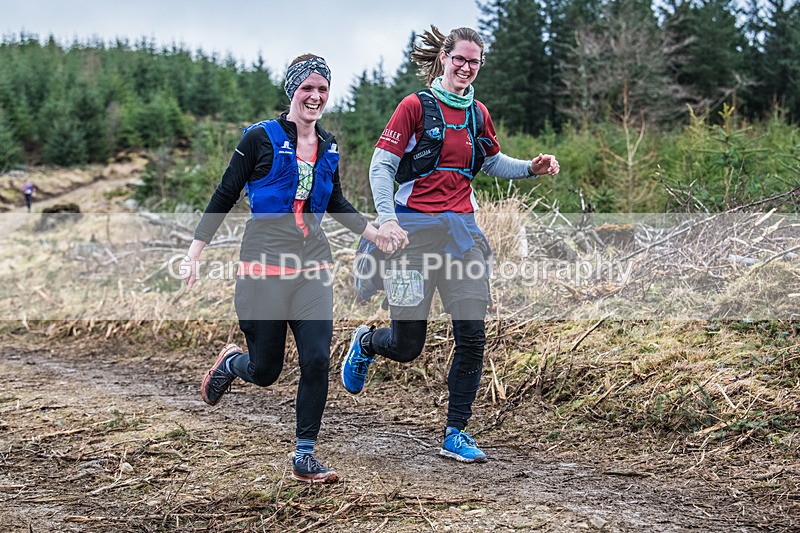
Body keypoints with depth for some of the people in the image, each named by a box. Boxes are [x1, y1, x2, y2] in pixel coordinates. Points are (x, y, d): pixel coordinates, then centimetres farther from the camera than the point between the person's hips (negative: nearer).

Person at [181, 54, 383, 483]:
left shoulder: (328, 146, 11)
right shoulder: (261, 138, -4)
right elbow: (224, 196, -1)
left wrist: (373, 231, 12)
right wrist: (195, 251, -5)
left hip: (312, 263, 4)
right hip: (265, 262, -4)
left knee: (317, 360, -7)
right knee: (265, 372, 2)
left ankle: (304, 458, 5)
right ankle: (229, 363, 39)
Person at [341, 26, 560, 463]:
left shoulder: (478, 115, 12)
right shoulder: (416, 106, -4)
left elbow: (492, 163, 27)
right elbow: (381, 167, -6)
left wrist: (532, 168, 9)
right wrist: (387, 219, -20)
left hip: (462, 230, 5)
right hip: (414, 230, -4)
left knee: (472, 337, -6)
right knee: (407, 346, 2)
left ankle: (455, 434, 8)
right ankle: (365, 343, 38)